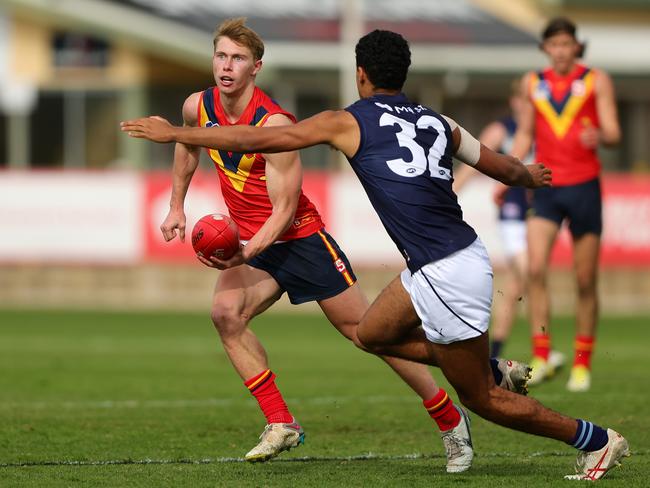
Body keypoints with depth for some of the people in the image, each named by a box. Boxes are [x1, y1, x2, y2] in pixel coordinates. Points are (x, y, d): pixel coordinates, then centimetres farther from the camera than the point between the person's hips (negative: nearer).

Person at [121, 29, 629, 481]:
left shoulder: (349, 121, -4)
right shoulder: (438, 123, 12)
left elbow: (260, 139, -2)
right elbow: (502, 166, 24)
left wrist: (176, 134, 8)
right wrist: (531, 176, 50)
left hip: (449, 276, -7)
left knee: (480, 397, 6)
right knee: (372, 333, 24)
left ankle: (598, 440, 11)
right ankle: (498, 369, 23)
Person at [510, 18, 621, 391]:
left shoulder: (597, 81, 2)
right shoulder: (533, 83, 10)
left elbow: (614, 132, -5)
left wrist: (599, 136, -29)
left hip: (584, 188, -2)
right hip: (546, 189, 2)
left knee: (586, 282, 1)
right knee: (536, 269, -17)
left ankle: (583, 364, 11)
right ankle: (541, 357, -16)